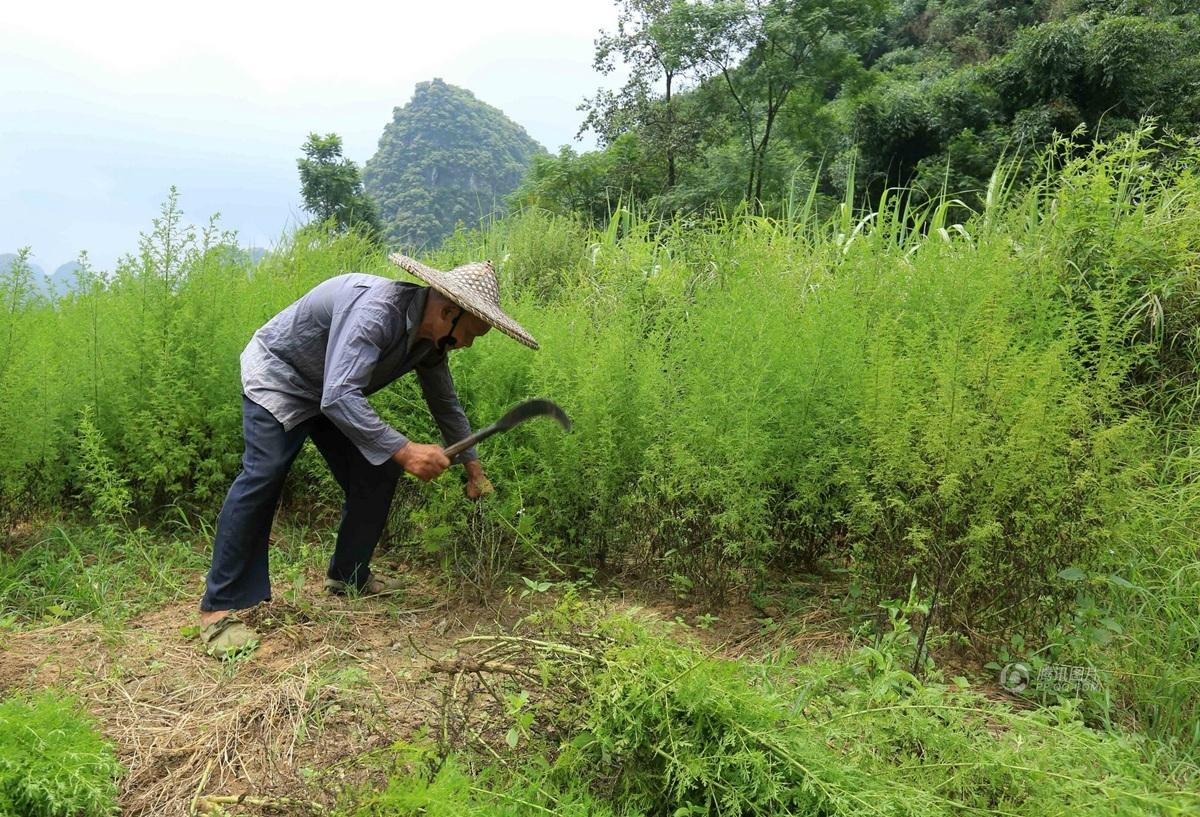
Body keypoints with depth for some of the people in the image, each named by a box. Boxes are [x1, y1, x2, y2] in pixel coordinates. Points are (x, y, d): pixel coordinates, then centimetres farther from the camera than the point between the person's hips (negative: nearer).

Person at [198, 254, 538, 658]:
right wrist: (404, 450, -46)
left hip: (334, 393, 8)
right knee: (263, 474, -22)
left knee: (378, 474, 1)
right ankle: (219, 608, -16)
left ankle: (347, 574, 18)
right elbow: (339, 397, -45)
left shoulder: (430, 338, -9)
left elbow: (446, 404, 7)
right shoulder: (375, 310, -37)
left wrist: (472, 465, 7)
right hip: (277, 375, -8)